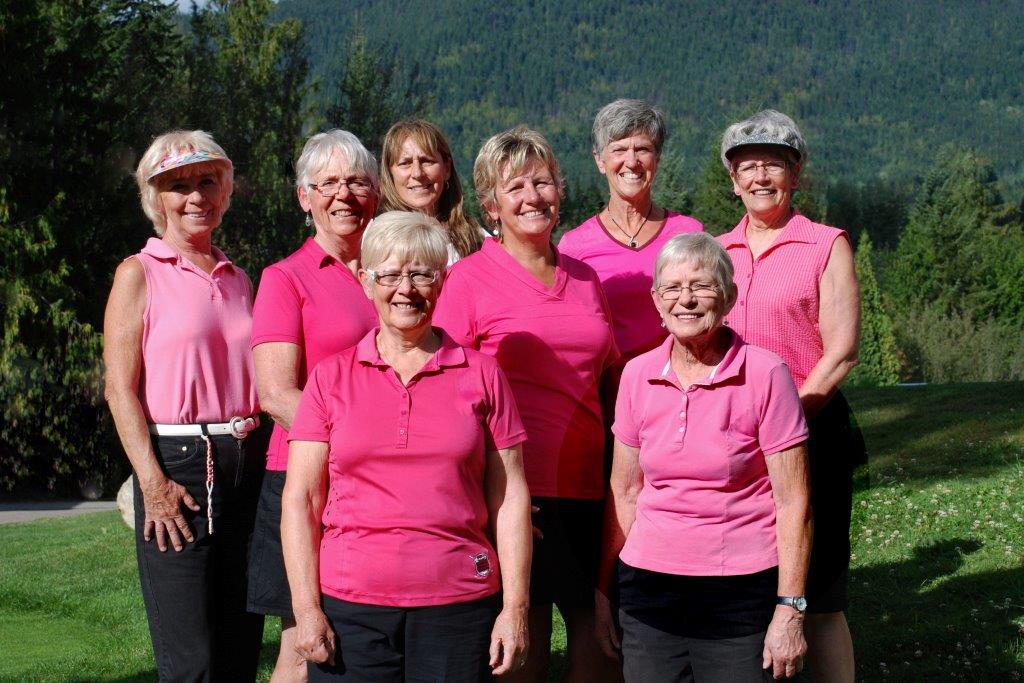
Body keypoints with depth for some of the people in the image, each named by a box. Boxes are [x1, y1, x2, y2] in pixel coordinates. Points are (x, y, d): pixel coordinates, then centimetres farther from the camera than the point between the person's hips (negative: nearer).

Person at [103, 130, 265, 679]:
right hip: (176, 464, -5)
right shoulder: (140, 274, 2)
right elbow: (120, 388, -5)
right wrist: (152, 482, -15)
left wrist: (265, 464, 6)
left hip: (244, 464, 5)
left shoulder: (238, 280, 17)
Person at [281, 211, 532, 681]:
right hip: (349, 607, 0)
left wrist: (514, 608, 0)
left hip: (459, 606, 0)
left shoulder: (481, 374, 7)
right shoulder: (331, 377, 7)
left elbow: (510, 497, 5)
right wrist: (306, 609, -4)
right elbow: (300, 498, 4)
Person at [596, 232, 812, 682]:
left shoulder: (765, 375, -8)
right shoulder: (637, 375, 4)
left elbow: (793, 503, -7)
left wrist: (790, 610, -11)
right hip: (648, 590, 3)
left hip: (740, 594, -3)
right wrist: (602, 593, 11)